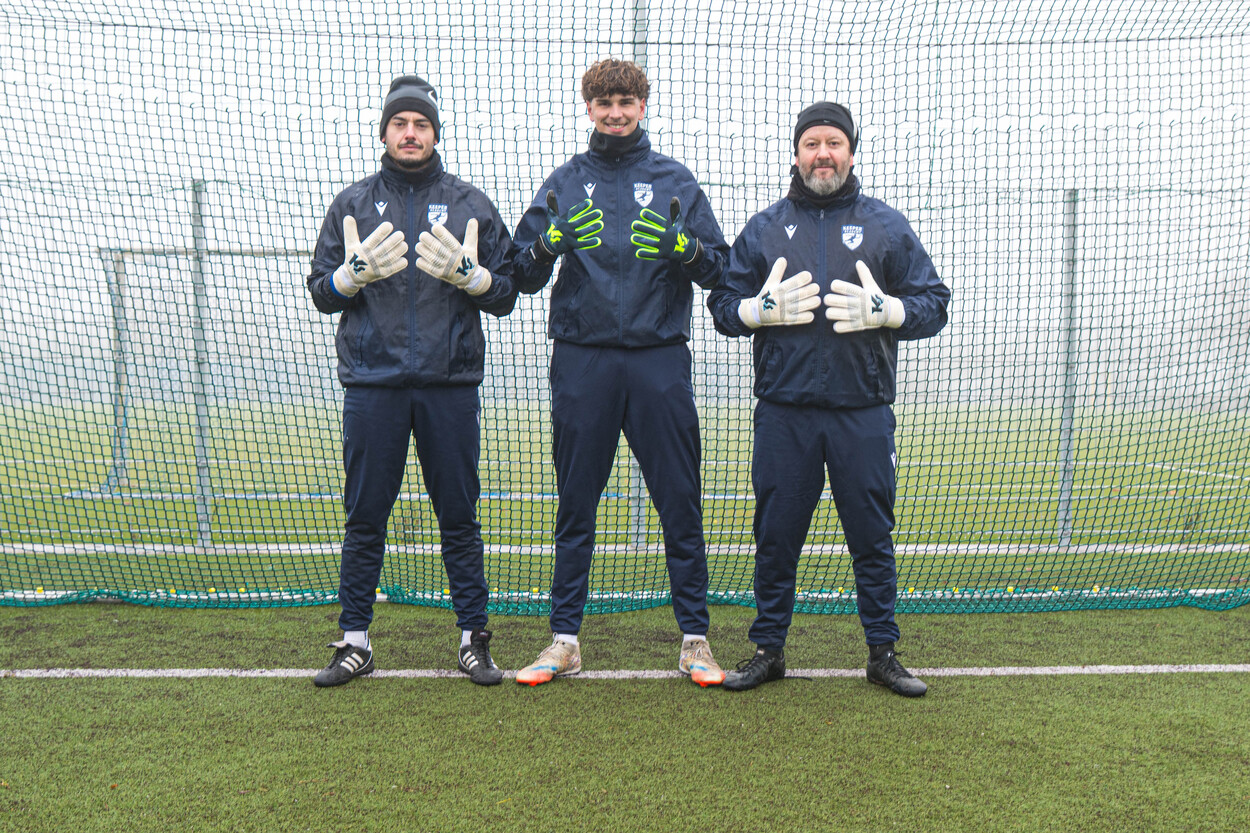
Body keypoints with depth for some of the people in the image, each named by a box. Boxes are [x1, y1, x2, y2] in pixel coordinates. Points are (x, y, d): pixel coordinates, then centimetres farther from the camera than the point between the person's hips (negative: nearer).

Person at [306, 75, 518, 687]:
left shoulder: (470, 204, 11)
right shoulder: (352, 205, 12)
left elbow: (505, 295, 7)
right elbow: (322, 293, 10)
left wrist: (466, 272, -12)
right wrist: (357, 271, -10)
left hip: (451, 384, 0)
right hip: (372, 384, 1)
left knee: (459, 516, 4)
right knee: (364, 517, 4)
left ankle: (473, 637, 13)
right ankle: (355, 641, 15)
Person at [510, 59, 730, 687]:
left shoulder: (675, 181, 9)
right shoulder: (564, 183, 11)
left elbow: (720, 269, 6)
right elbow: (524, 276, 7)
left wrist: (685, 245, -14)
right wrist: (549, 244, -14)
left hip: (660, 359, 0)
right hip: (582, 361, 1)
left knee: (680, 504, 2)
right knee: (575, 508, 6)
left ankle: (694, 639, 14)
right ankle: (564, 640, 17)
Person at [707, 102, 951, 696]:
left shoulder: (887, 226, 9)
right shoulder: (764, 229, 11)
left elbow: (934, 304, 7)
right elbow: (722, 305, 11)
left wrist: (883, 310, -11)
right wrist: (764, 308, -9)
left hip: (863, 413, 0)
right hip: (783, 413, 1)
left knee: (872, 537, 6)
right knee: (776, 537, 7)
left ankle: (882, 652, 21)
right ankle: (768, 649, 20)